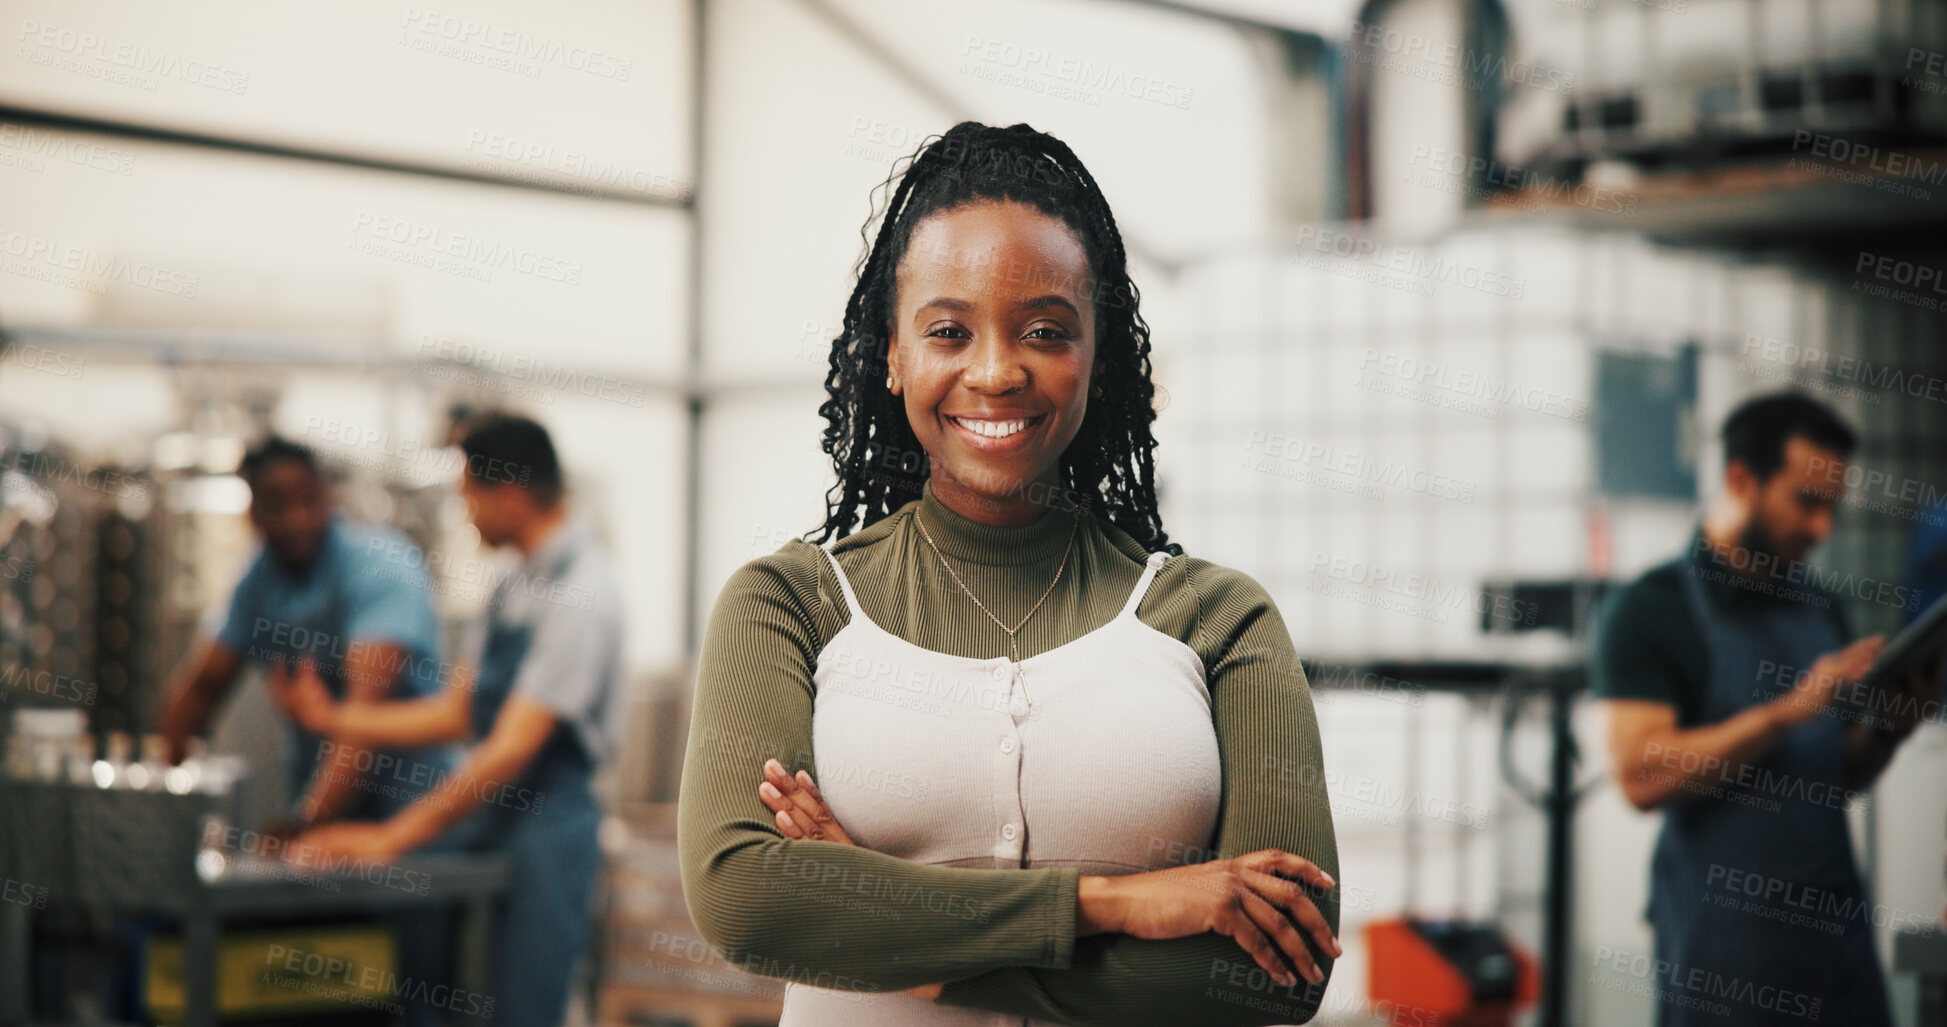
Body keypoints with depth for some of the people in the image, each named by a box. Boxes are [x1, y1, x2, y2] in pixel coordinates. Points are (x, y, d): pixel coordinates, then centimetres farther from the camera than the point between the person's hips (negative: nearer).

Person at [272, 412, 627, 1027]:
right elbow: (458, 713, 18)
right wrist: (332, 717, 14)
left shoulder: (581, 593, -16)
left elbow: (512, 748, -20)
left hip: (544, 825, -9)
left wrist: (393, 837, -16)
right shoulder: (516, 588, 13)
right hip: (490, 824, 9)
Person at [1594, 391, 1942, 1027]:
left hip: (1835, 922, 6)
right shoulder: (1655, 609, -8)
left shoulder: (1822, 607, 12)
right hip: (1721, 940, -6)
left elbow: (1843, 777, 16)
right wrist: (1788, 710, -21)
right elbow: (1641, 777, -18)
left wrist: (1888, 728, -5)